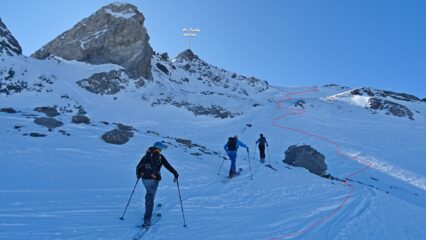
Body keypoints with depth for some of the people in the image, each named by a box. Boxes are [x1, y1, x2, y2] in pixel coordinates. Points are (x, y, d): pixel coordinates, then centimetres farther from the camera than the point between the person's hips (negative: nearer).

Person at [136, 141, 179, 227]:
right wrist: (175, 174, 7)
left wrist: (138, 175, 32)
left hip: (145, 178, 4)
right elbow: (168, 166, -2)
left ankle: (147, 211, 35)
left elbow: (138, 167, 15)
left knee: (149, 193, 28)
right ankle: (147, 220, -5)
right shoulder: (160, 156, -2)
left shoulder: (146, 155, 10)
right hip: (154, 179, -4)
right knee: (150, 198, -2)